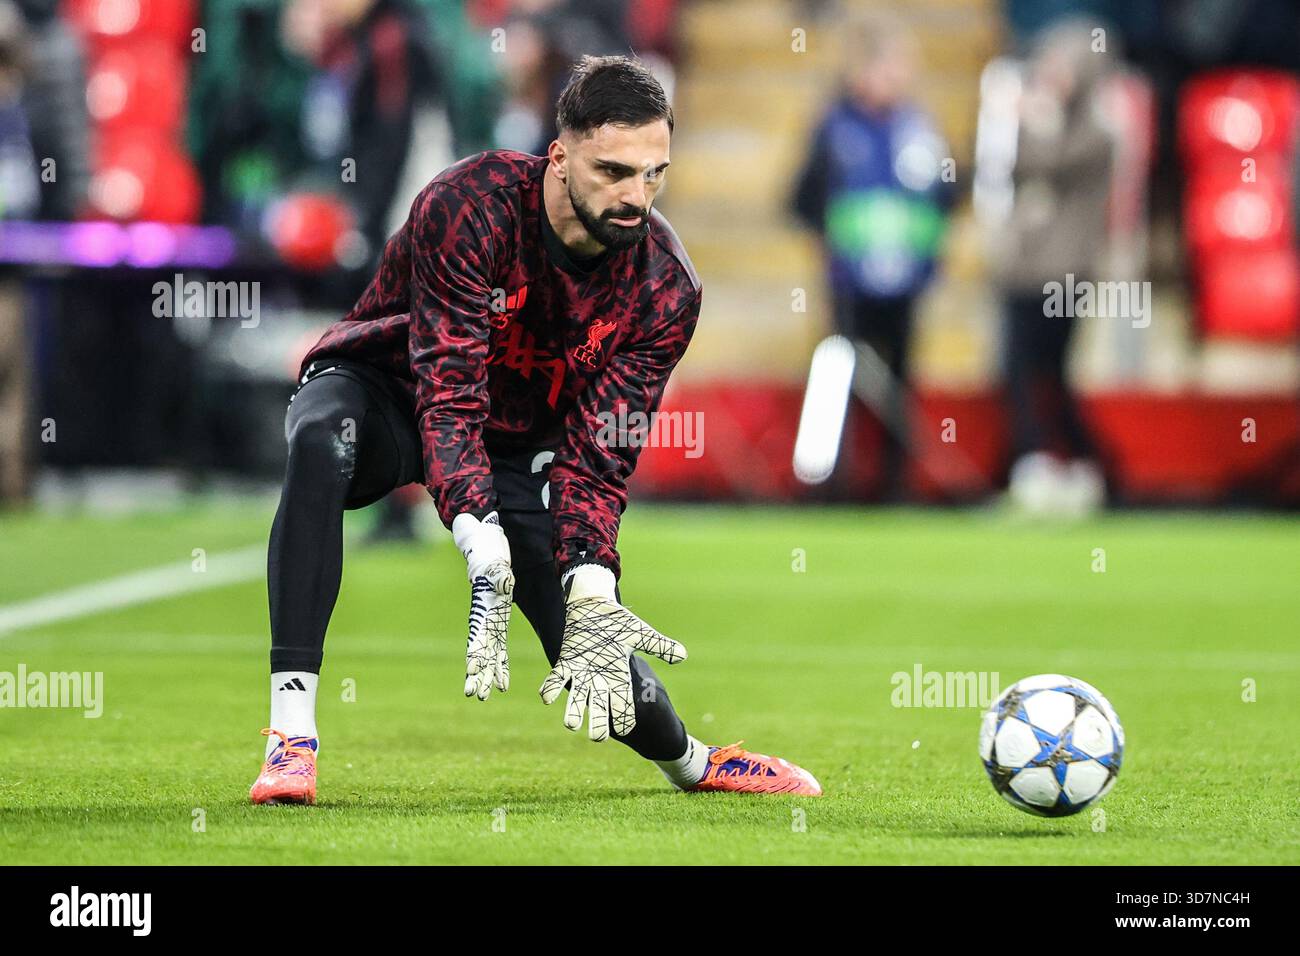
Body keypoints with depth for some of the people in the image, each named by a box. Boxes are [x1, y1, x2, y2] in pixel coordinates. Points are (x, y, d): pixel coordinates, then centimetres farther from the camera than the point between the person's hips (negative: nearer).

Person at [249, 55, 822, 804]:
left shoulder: (667, 289, -16)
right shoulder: (471, 207, -30)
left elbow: (596, 457, -15)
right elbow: (447, 393, -35)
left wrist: (591, 594, -31)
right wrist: (486, 557, -46)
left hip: (516, 447, 3)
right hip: (388, 392, -3)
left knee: (597, 657, -8)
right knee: (321, 439, -40)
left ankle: (693, 762, 31)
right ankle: (292, 735, -42)